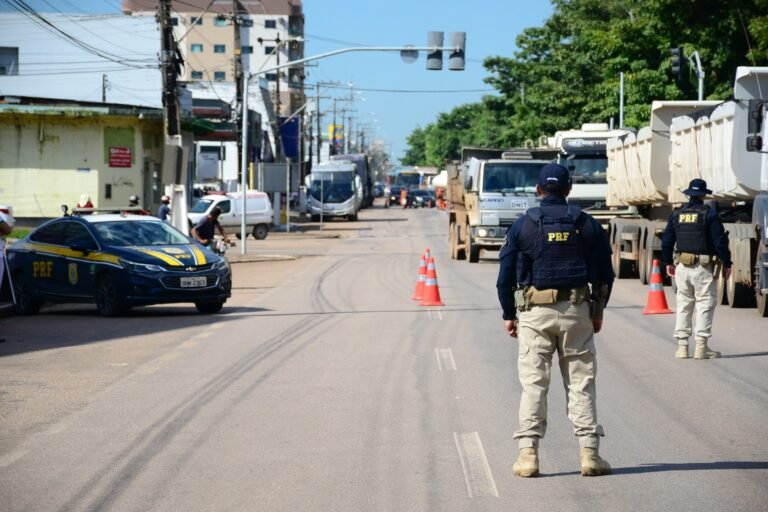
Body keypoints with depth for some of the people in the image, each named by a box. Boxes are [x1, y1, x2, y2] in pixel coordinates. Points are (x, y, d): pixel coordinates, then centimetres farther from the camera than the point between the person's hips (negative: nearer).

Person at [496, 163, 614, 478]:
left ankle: (528, 454, -4)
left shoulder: (523, 225, 0)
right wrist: (598, 311, 19)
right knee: (580, 383, 5)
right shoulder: (587, 225, 5)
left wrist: (509, 315, 9)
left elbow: (506, 275, 1)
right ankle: (589, 453, 1)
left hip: (534, 312, -1)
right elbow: (604, 273, 8)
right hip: (576, 310, 1)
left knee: (533, 383, 1)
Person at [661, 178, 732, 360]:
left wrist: (668, 262, 24)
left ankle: (682, 346, 9)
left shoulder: (676, 215, 7)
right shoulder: (709, 214, -7)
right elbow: (720, 241, -9)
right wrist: (727, 264, 0)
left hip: (682, 265, 4)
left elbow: (666, 241, 11)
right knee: (705, 304, 0)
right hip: (703, 267, -4)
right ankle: (701, 346, -5)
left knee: (683, 305, 10)